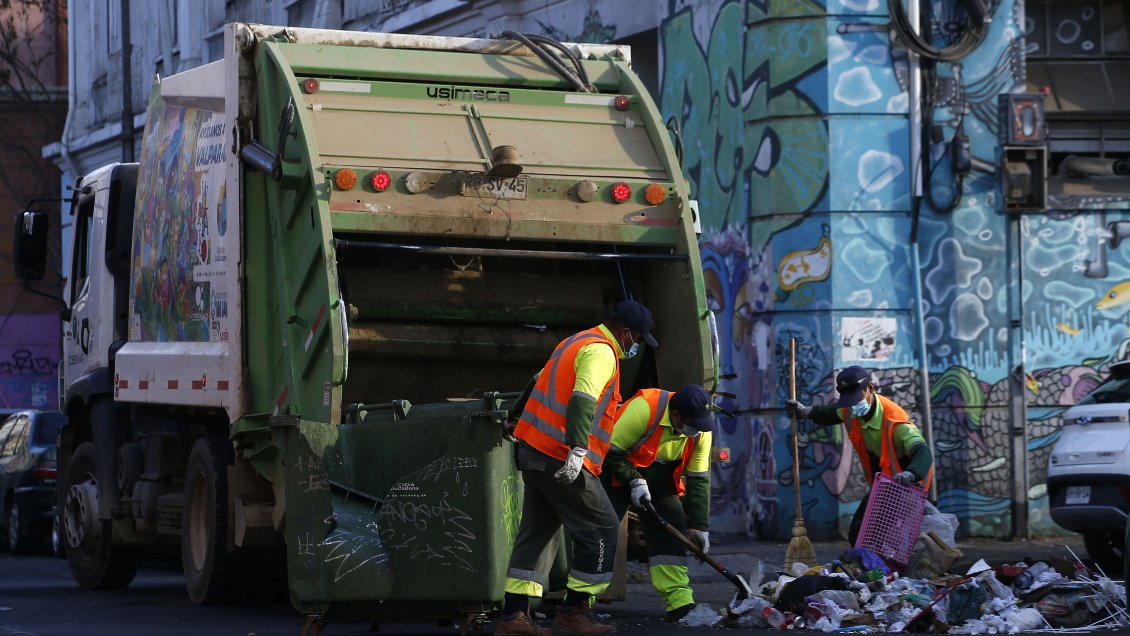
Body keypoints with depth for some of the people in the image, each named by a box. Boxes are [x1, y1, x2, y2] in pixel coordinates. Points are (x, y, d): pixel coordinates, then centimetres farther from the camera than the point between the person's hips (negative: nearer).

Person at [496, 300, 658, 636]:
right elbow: (582, 400, -27)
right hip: (562, 461, -10)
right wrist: (578, 451, -34)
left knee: (537, 532, 14)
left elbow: (540, 385, 29)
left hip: (533, 451, 10)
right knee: (602, 530, -1)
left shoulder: (574, 343, 19)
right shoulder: (601, 353, -12)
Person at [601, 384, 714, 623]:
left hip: (660, 482, 5)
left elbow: (699, 479, -7)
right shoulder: (644, 408, -33)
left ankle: (680, 601, -7)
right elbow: (611, 450, -26)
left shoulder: (701, 431, -14)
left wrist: (699, 525, -9)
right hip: (618, 474, -5)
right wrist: (634, 480, -28)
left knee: (671, 532, -7)